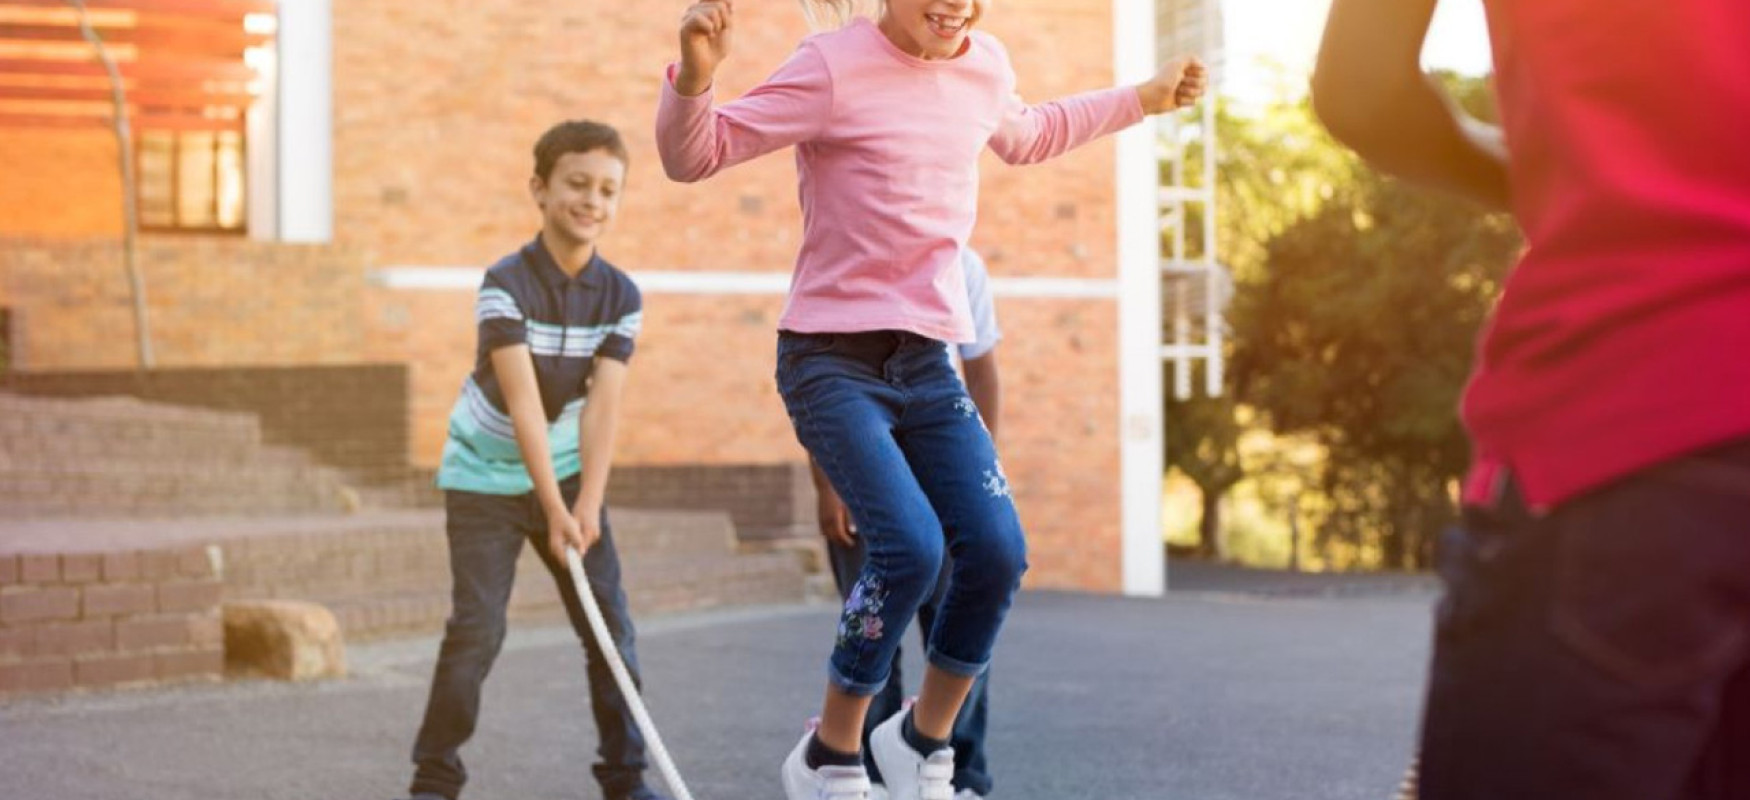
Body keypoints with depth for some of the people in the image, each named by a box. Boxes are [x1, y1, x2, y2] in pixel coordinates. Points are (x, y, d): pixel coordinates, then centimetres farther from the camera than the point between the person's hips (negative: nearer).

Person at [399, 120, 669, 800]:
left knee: (611, 626, 0)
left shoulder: (621, 296, -6)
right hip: (485, 477, -4)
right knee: (477, 629, -11)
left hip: (567, 473, 4)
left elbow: (603, 404, -14)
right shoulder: (505, 284, -19)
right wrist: (554, 509, -30)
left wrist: (587, 504, -24)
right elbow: (523, 400, -25)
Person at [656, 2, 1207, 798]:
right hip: (832, 359, -6)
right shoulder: (835, 66, -14)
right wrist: (694, 74, -35)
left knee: (997, 552, -7)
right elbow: (693, 156, -15)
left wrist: (1143, 99, 35)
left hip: (927, 358, 6)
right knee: (911, 547, -21)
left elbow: (1026, 136, 31)